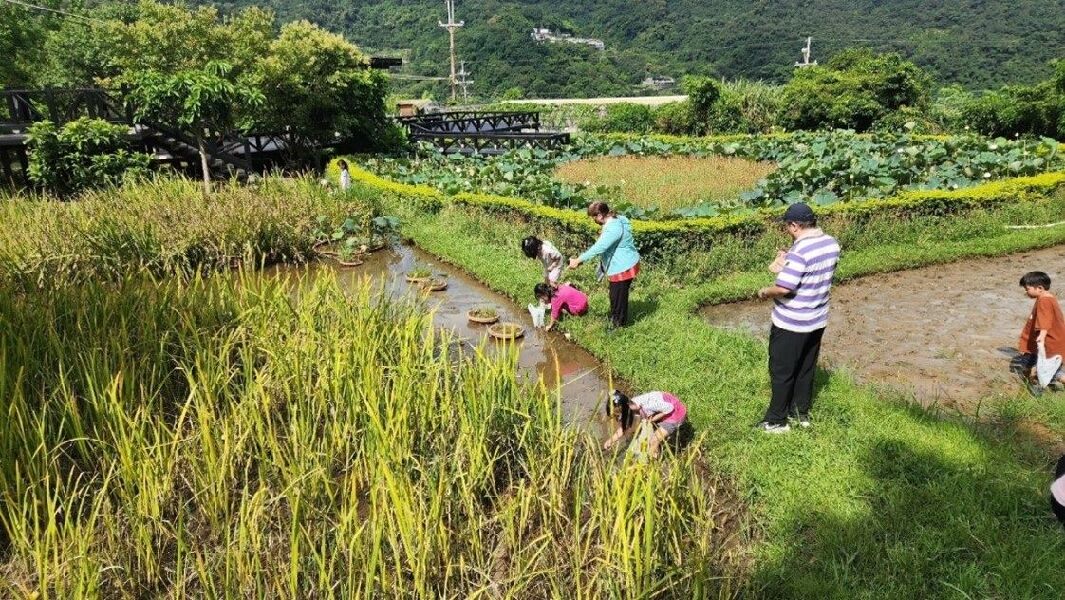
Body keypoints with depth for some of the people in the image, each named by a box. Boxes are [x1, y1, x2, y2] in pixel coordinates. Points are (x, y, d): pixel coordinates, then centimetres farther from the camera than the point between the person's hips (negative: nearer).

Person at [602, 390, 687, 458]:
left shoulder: (646, 405, -38)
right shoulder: (629, 408, -13)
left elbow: (669, 408, -26)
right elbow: (622, 429, 0)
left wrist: (652, 419, -20)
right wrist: (610, 441, -9)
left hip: (675, 411, -7)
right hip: (663, 411, 7)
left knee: (654, 441, -8)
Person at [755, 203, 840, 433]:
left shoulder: (800, 251, -26)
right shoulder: (832, 244, 1)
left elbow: (784, 288, -30)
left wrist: (765, 291, -10)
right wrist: (785, 266, 1)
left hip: (791, 324, -8)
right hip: (817, 320, 8)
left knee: (782, 371, 7)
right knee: (807, 368, 21)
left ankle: (777, 420, 18)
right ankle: (802, 412, 35)